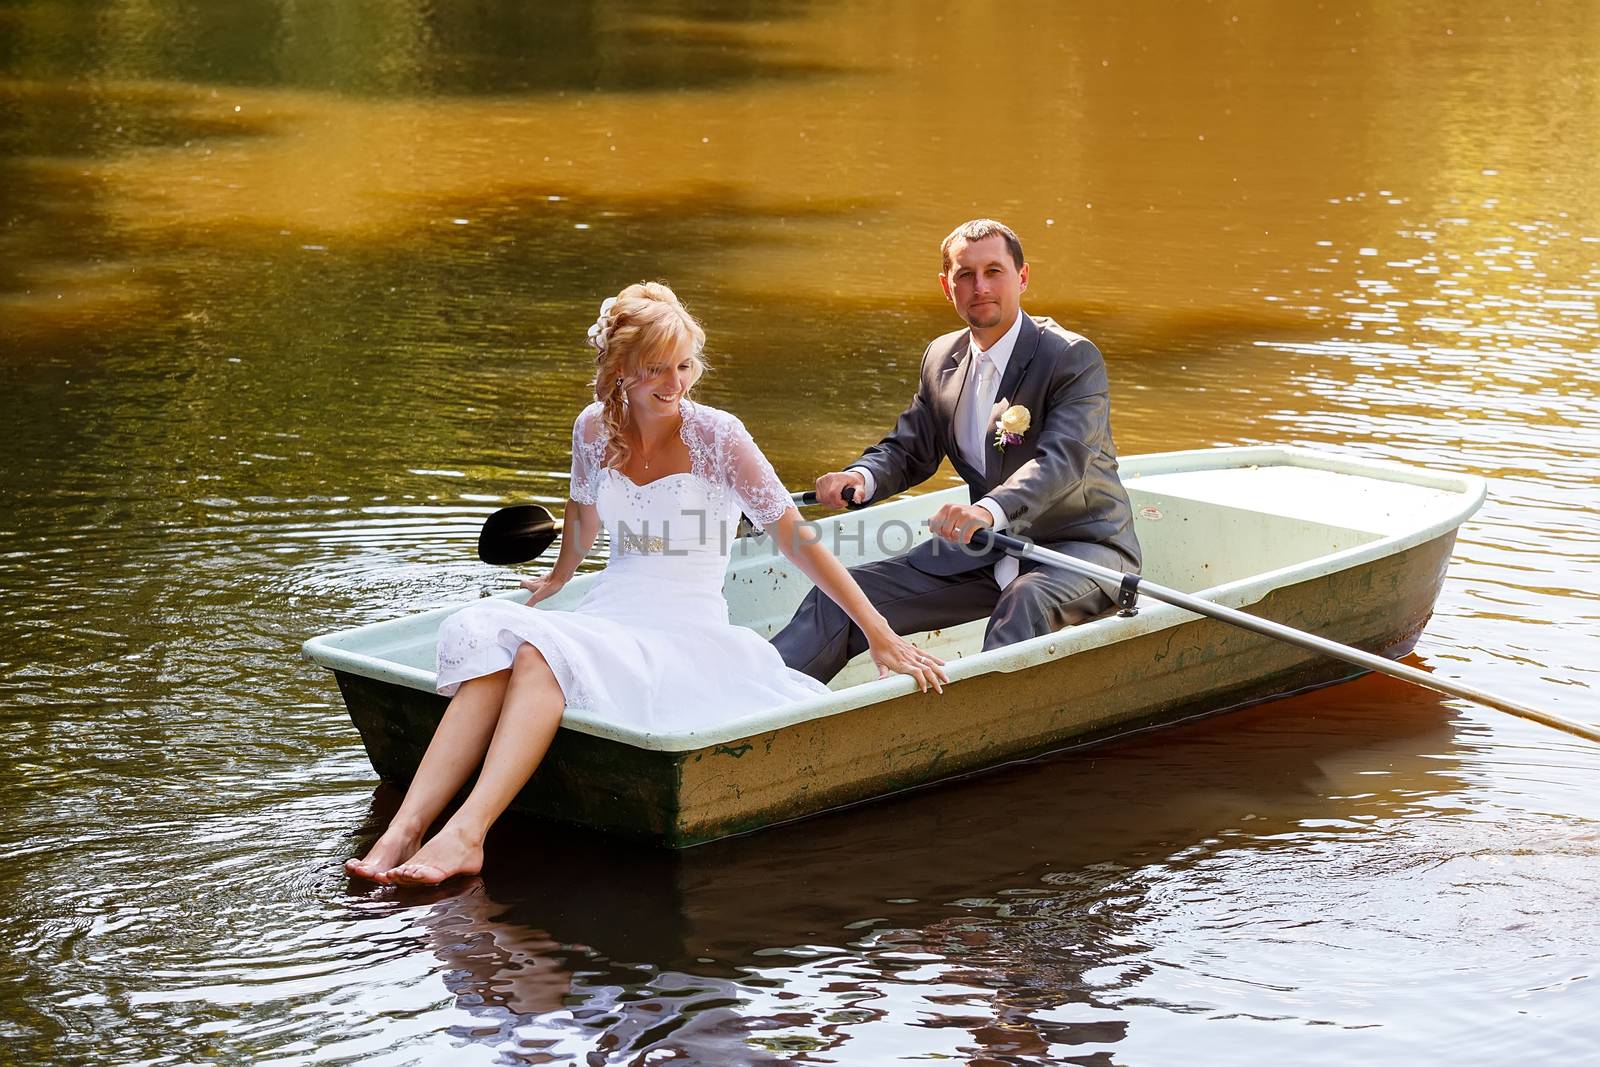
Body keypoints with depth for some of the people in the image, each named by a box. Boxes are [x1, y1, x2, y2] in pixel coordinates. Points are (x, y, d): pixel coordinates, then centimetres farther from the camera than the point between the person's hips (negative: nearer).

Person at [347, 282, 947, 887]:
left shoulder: (716, 436, -8)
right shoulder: (595, 429, 6)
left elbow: (796, 540, -9)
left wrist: (882, 638, -12)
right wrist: (559, 578, 46)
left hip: (686, 633, -5)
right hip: (609, 619, 5)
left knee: (543, 652, -32)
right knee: (484, 640, -26)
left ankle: (465, 835, -44)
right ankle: (404, 832, -38)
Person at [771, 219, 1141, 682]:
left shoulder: (1074, 358, -16)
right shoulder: (942, 359, 6)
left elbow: (1062, 459, -30)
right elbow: (909, 449, 11)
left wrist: (991, 510, -50)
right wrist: (861, 477, -14)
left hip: (1083, 544, -6)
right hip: (987, 547, 6)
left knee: (1028, 601, -40)